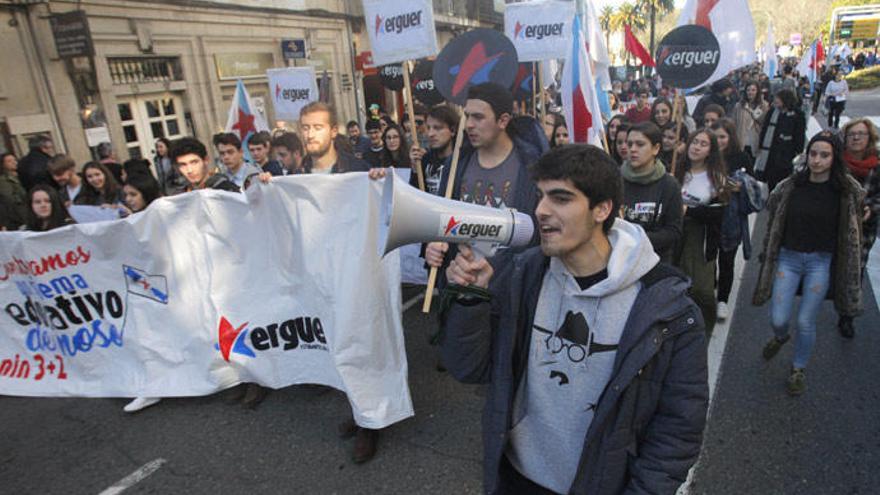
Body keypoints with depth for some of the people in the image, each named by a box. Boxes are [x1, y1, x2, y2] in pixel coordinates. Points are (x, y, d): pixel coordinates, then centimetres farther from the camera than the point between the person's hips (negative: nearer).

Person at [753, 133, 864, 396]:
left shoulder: (846, 191, -5)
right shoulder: (790, 186, -3)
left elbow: (852, 231, 2)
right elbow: (774, 221, 5)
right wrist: (768, 256, 7)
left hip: (821, 262, -1)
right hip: (788, 258, 1)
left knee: (806, 322, 4)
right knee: (778, 320, 1)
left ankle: (798, 369, 30)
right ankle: (780, 337, 39)